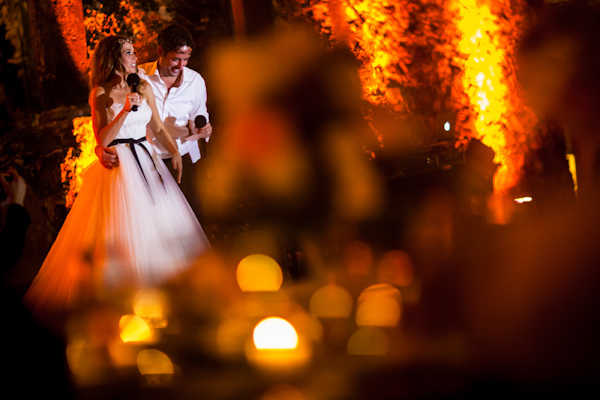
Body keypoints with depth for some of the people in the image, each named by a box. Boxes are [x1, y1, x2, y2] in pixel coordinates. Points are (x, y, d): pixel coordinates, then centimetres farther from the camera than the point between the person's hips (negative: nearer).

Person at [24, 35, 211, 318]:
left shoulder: (144, 88, 8)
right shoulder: (101, 93, -6)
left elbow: (158, 127, 12)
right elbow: (103, 139, -12)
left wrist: (174, 150, -2)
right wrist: (125, 110, -19)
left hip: (147, 161, 6)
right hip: (118, 165, -5)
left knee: (161, 226, 5)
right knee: (124, 230, -7)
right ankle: (122, 295, 2)